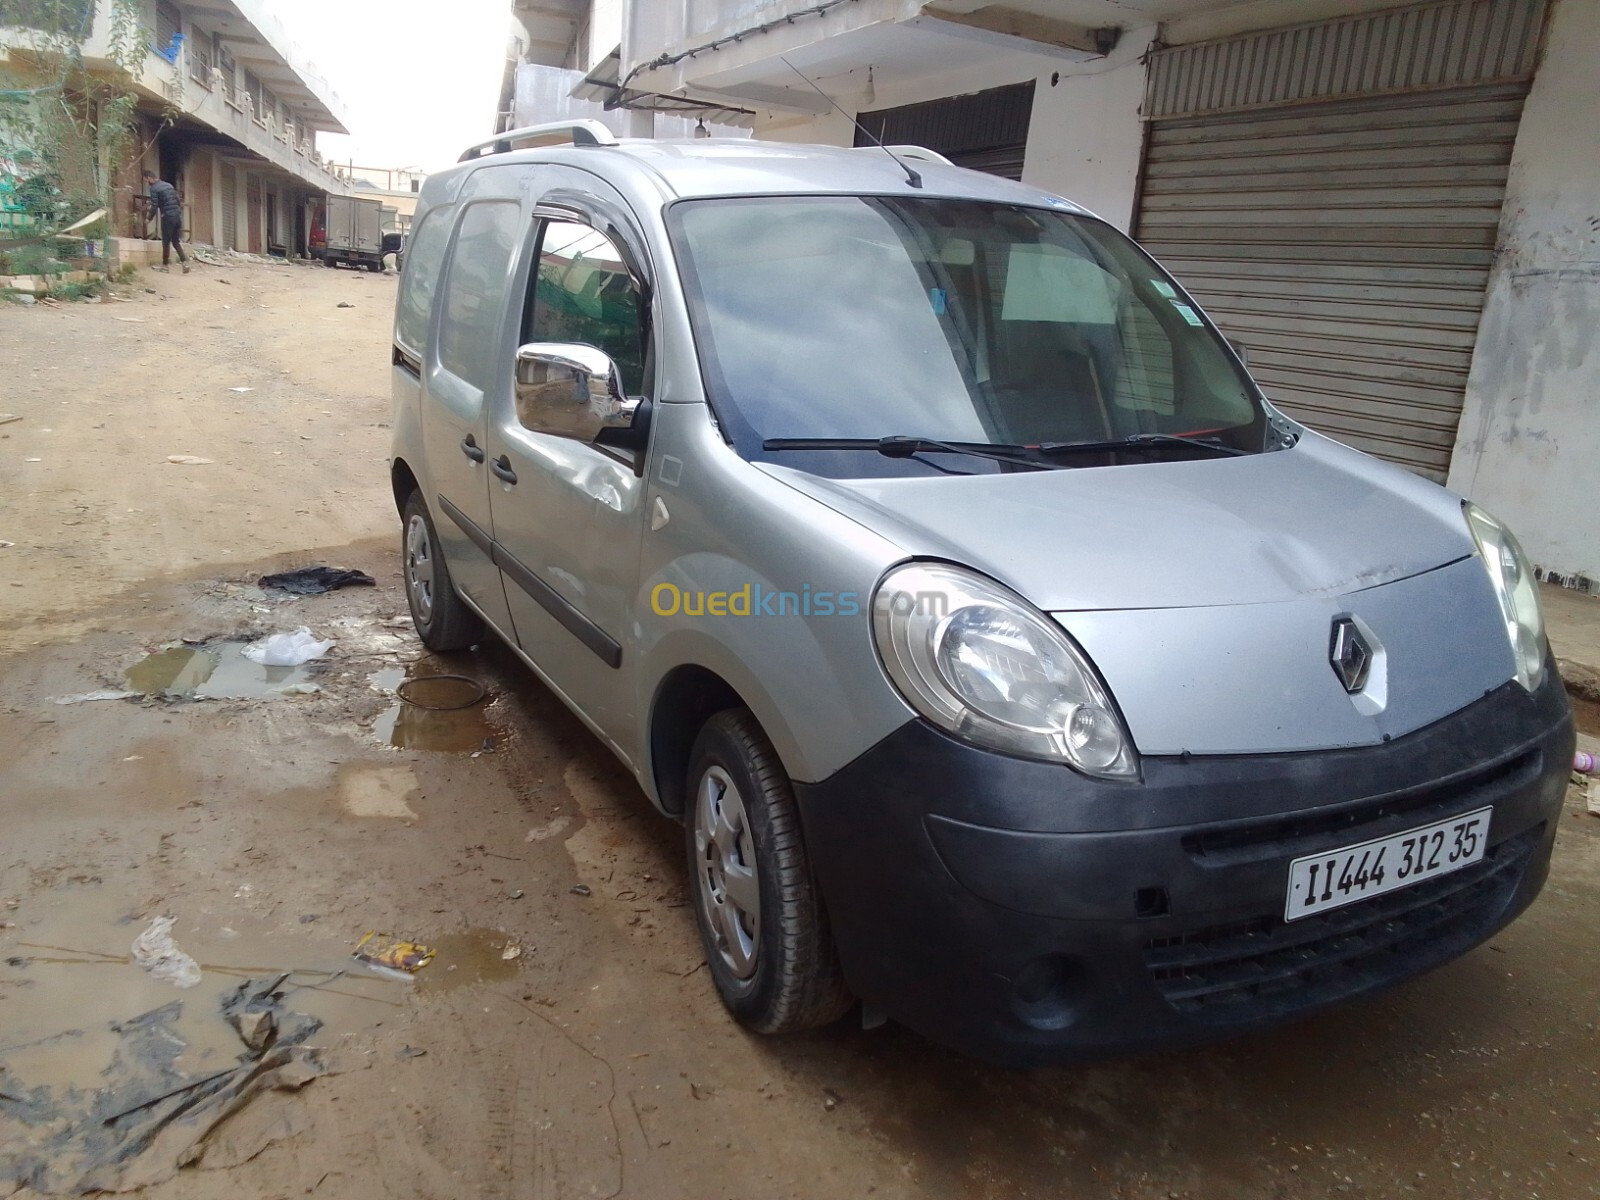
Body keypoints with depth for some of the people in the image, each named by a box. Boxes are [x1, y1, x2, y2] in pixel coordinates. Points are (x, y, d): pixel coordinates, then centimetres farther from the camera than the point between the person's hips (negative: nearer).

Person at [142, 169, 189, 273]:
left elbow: (154, 207, -9)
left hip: (167, 217, -7)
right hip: (178, 216, 7)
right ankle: (184, 261, -3)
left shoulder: (154, 188, -6)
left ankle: (165, 264, 9)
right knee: (176, 241, 11)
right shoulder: (169, 185, 16)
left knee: (166, 242, 3)